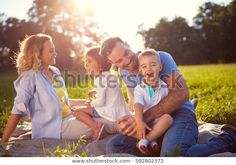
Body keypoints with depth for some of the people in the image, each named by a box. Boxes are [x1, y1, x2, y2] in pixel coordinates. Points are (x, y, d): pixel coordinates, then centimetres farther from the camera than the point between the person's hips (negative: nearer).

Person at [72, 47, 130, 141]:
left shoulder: (100, 79, -12)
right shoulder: (112, 76, 13)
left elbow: (100, 101, -17)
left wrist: (91, 103, 2)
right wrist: (96, 92, 18)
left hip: (111, 114, -9)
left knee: (77, 111, -7)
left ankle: (96, 127, -21)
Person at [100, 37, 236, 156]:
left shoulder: (160, 57, -11)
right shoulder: (124, 72, 10)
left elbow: (182, 94, -23)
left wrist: (144, 117, -29)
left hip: (179, 112, -6)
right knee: (113, 146, -10)